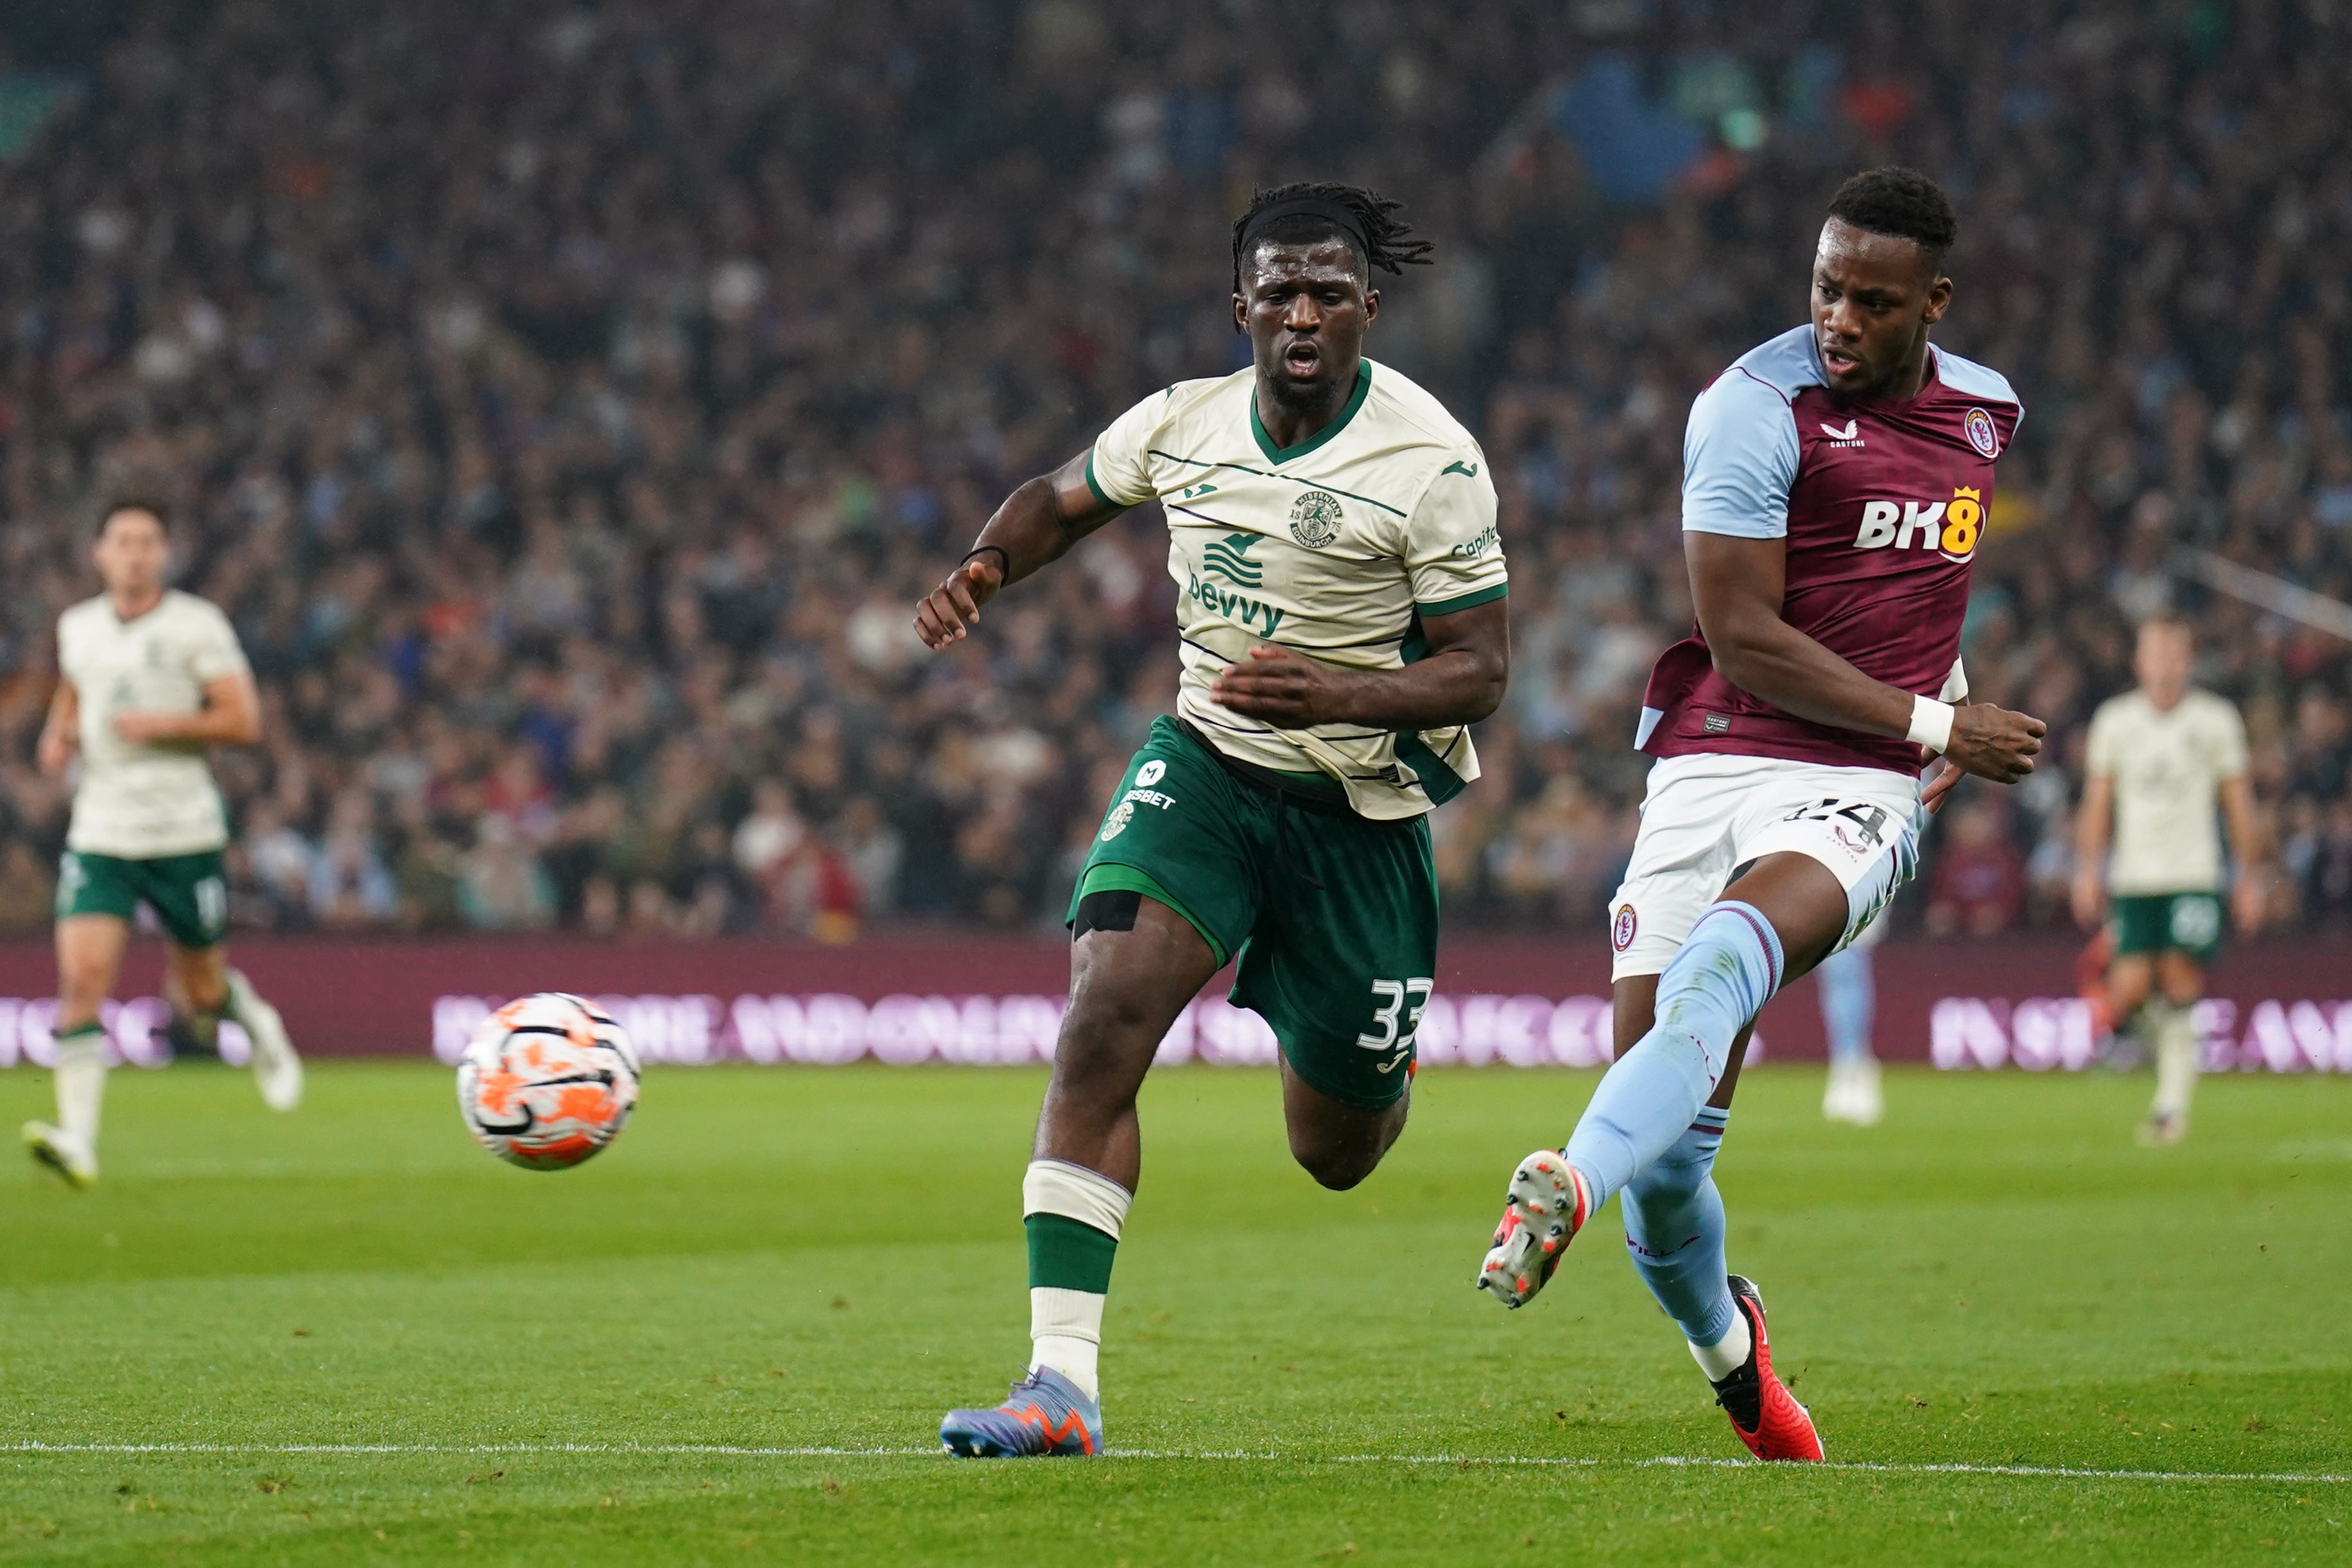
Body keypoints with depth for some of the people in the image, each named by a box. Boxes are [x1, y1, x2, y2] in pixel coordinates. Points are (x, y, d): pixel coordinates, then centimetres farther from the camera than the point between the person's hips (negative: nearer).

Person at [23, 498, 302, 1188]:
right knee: (82, 979, -16)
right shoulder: (77, 626, 9)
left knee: (199, 995, 8)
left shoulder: (197, 625, -5)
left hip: (184, 834, -3)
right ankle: (78, 1141, -21)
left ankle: (256, 1024, 45)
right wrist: (59, 735, 9)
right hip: (100, 836, 3)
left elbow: (244, 721, -8)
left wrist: (164, 724, -19)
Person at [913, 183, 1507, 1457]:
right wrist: (980, 574, -4)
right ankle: (1062, 1385, -27)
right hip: (1204, 765, 2)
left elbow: (1478, 671, -15)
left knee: (1337, 1154, 10)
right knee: (1103, 1017, -25)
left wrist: (1335, 697, -33)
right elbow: (1059, 501, 17)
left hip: (1359, 811, -2)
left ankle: (1380, 1072, 52)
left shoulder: (1432, 463, -15)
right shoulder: (1184, 422, -3)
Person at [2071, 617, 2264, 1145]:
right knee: (2129, 992, -10)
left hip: (2195, 877, -1)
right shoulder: (2114, 720, 8)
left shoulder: (2216, 720, 4)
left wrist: (2250, 878, 7)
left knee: (2181, 989, -12)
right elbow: (2096, 803, 12)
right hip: (2131, 878, 1)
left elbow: (2240, 805, 9)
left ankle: (2172, 1103, -3)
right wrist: (2089, 869, 3)